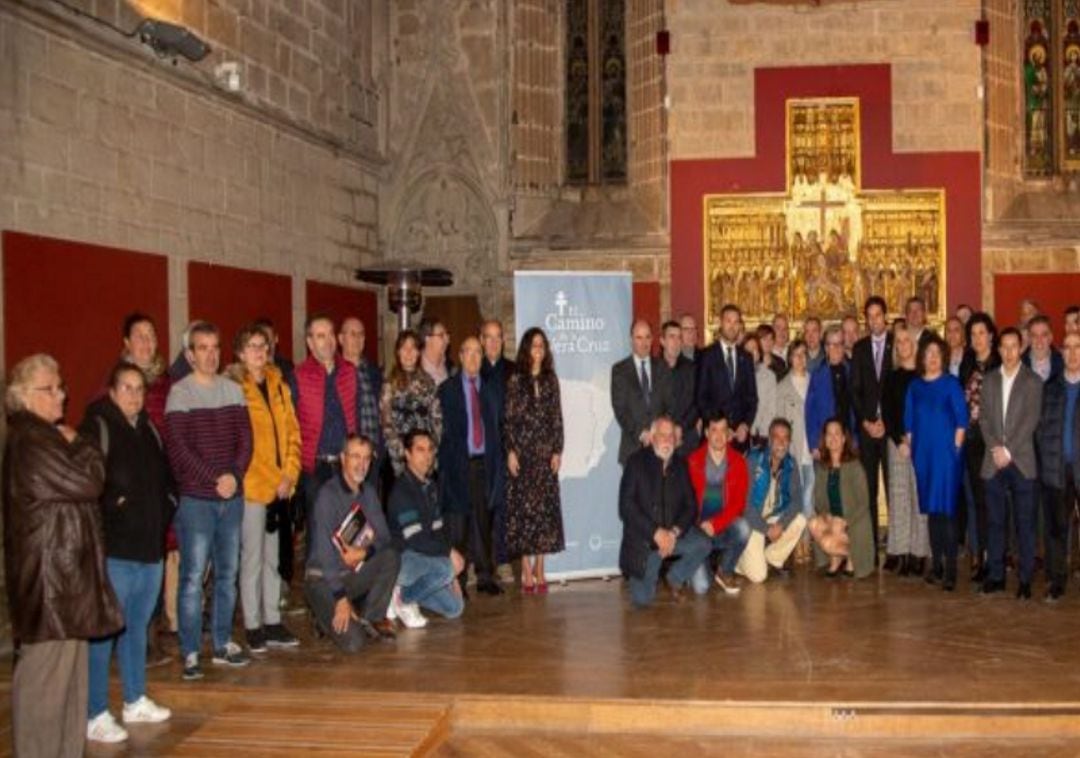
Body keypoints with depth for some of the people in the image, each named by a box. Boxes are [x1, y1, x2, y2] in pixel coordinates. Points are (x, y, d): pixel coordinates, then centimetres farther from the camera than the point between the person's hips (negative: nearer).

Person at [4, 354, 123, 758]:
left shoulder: (47, 436, 18)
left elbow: (80, 487, 19)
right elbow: (87, 483, -18)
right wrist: (81, 445, -3)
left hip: (65, 569, 10)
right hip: (48, 572, -10)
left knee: (68, 664, 14)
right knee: (47, 668, -4)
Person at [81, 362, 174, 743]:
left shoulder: (149, 429, 16)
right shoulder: (96, 428, -9)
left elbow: (164, 477, 25)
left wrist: (165, 510, 12)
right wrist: (111, 505, -18)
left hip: (150, 547, 8)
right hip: (114, 549, -8)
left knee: (137, 626, 17)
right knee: (103, 630, -4)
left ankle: (135, 701, 29)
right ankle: (95, 716, 4)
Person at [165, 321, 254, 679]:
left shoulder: (233, 390, 10)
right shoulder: (180, 392, -4)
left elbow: (245, 438, 7)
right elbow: (178, 448, -9)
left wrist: (234, 475, -8)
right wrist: (214, 479, -12)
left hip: (233, 496, 5)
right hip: (195, 498, -4)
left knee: (227, 573, 10)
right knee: (193, 575, -3)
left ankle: (223, 643, 21)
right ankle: (190, 652, 4)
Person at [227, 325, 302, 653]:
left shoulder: (279, 385, 11)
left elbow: (292, 432, 11)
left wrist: (290, 474, -1)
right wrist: (272, 478, -13)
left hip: (279, 486, 6)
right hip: (251, 486, -6)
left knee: (272, 557, 14)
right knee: (252, 557, 2)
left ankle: (272, 622, 24)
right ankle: (253, 627, 11)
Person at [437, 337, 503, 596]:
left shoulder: (488, 389, 13)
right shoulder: (447, 389, 3)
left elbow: (494, 426, 14)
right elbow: (443, 427, -1)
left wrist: (495, 457, 5)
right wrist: (447, 460, -7)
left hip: (483, 461, 3)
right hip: (458, 461, -3)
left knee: (483, 521, 5)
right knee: (457, 523, -1)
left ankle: (485, 576, 12)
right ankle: (457, 579, 5)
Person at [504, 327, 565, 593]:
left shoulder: (551, 380, 9)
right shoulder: (515, 381, 2)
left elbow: (557, 418, 7)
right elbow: (509, 419, -1)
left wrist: (557, 451, 0)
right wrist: (510, 451, -7)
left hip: (546, 451, 2)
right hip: (522, 450, -2)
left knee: (545, 507, 2)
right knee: (523, 506, -2)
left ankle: (540, 570, 9)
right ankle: (526, 571, 2)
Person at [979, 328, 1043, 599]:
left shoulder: (1033, 381, 2)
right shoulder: (989, 380, 12)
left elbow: (1031, 420, -6)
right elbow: (984, 418, 7)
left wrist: (1009, 450, -13)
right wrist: (995, 449, -7)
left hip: (1022, 462, -3)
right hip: (994, 462, 3)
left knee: (1025, 523, 1)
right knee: (995, 521, 7)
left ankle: (1025, 579, 7)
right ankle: (995, 575, 14)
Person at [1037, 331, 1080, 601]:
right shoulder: (1049, 387, 14)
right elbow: (1040, 427, 11)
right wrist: (1045, 459, 3)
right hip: (1055, 468, 3)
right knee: (1055, 527, 5)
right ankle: (1056, 581, 12)